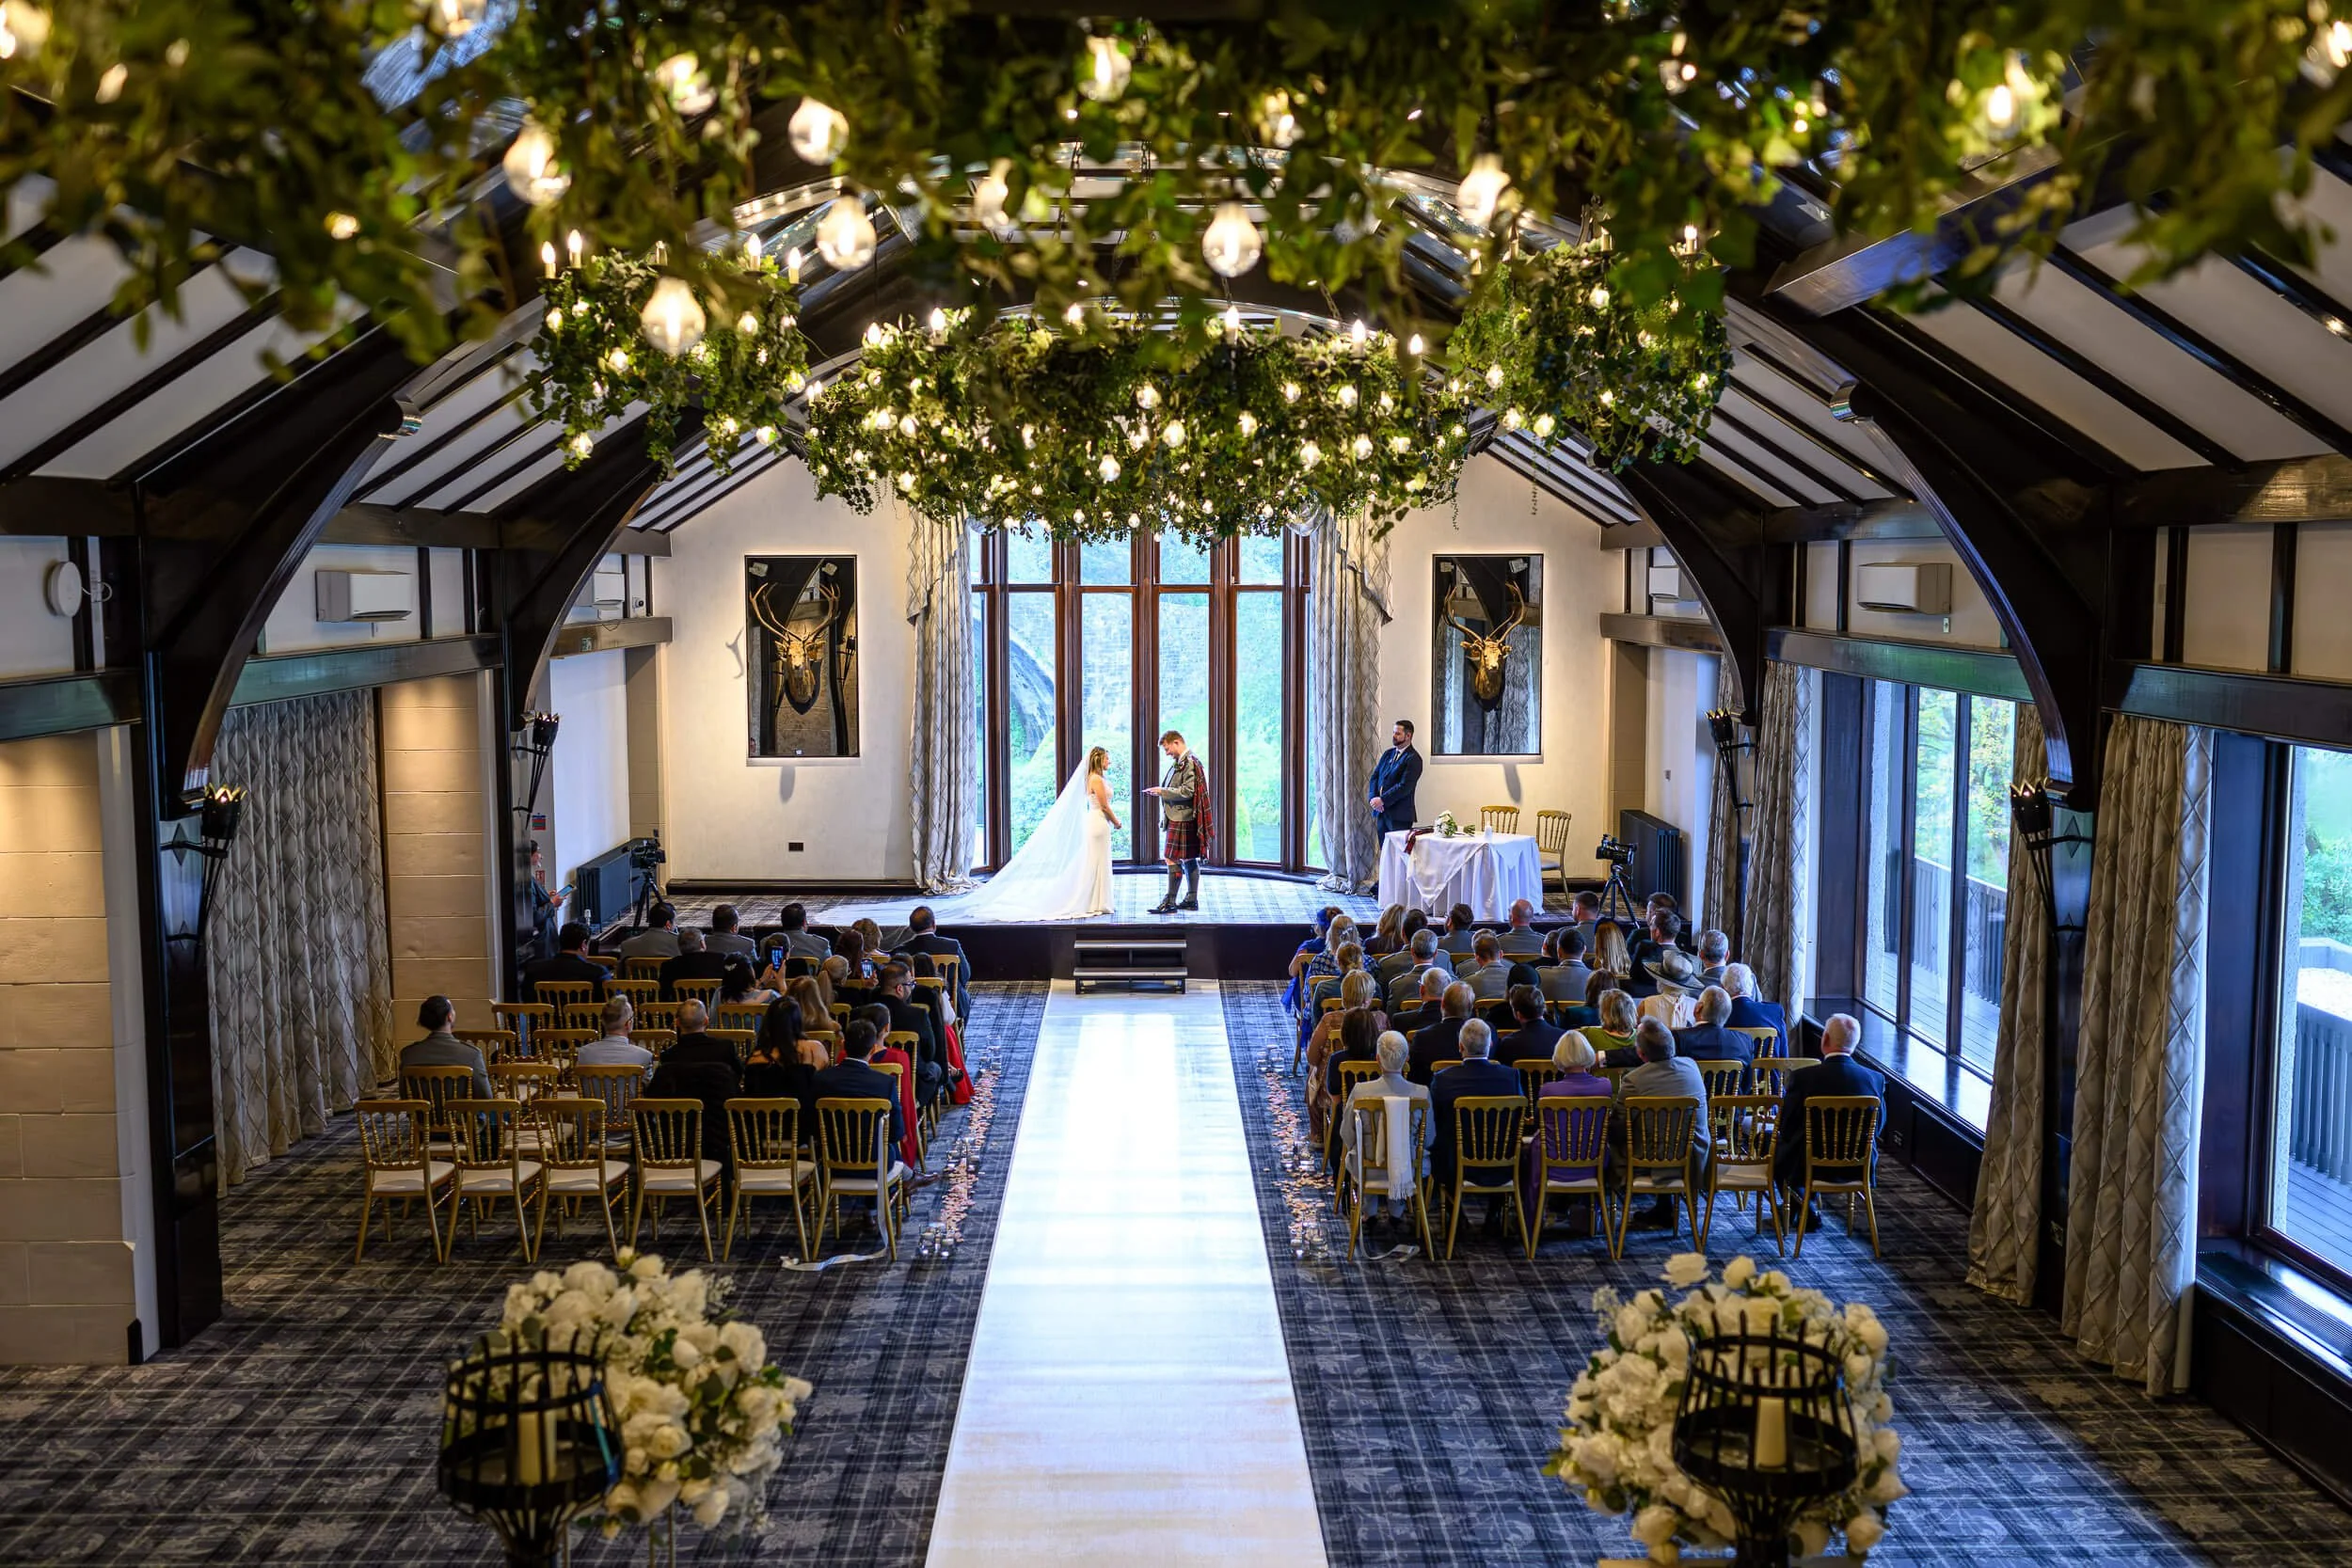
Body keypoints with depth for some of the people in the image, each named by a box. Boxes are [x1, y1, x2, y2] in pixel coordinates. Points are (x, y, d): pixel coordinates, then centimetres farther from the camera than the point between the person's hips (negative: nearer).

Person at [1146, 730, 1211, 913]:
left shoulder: (1189, 763, -15)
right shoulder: (1180, 763, 16)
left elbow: (1187, 791, -20)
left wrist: (1162, 791, -15)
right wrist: (1160, 791, 11)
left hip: (1181, 819, -10)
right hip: (1186, 819, 10)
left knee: (1172, 858, -8)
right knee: (1189, 859, 13)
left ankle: (1170, 902, -7)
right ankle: (1192, 899, 18)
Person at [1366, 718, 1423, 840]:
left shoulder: (1413, 758, -9)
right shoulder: (1388, 754, 15)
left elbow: (1404, 786, -17)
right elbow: (1375, 777, 13)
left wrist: (1382, 800, -16)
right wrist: (1373, 797, -4)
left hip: (1399, 816, -7)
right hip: (1381, 812, 7)